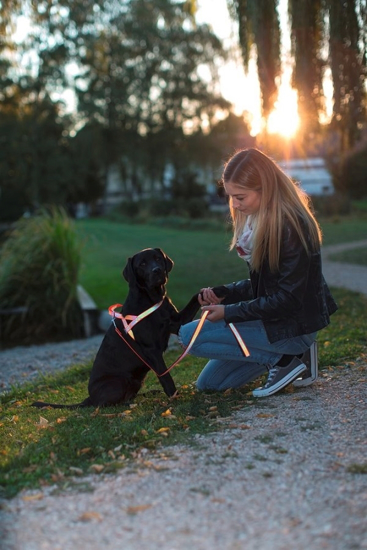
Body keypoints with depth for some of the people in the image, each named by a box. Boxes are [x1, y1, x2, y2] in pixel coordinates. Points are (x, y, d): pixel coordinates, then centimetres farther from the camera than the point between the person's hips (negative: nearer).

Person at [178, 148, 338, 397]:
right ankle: (287, 354, 10)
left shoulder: (291, 227, -24)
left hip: (294, 327, -9)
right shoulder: (259, 220, 5)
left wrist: (229, 312, -19)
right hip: (273, 318, 9)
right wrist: (224, 293, -4)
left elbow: (288, 299, -23)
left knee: (189, 335, -13)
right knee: (207, 384, 14)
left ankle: (282, 360, -7)